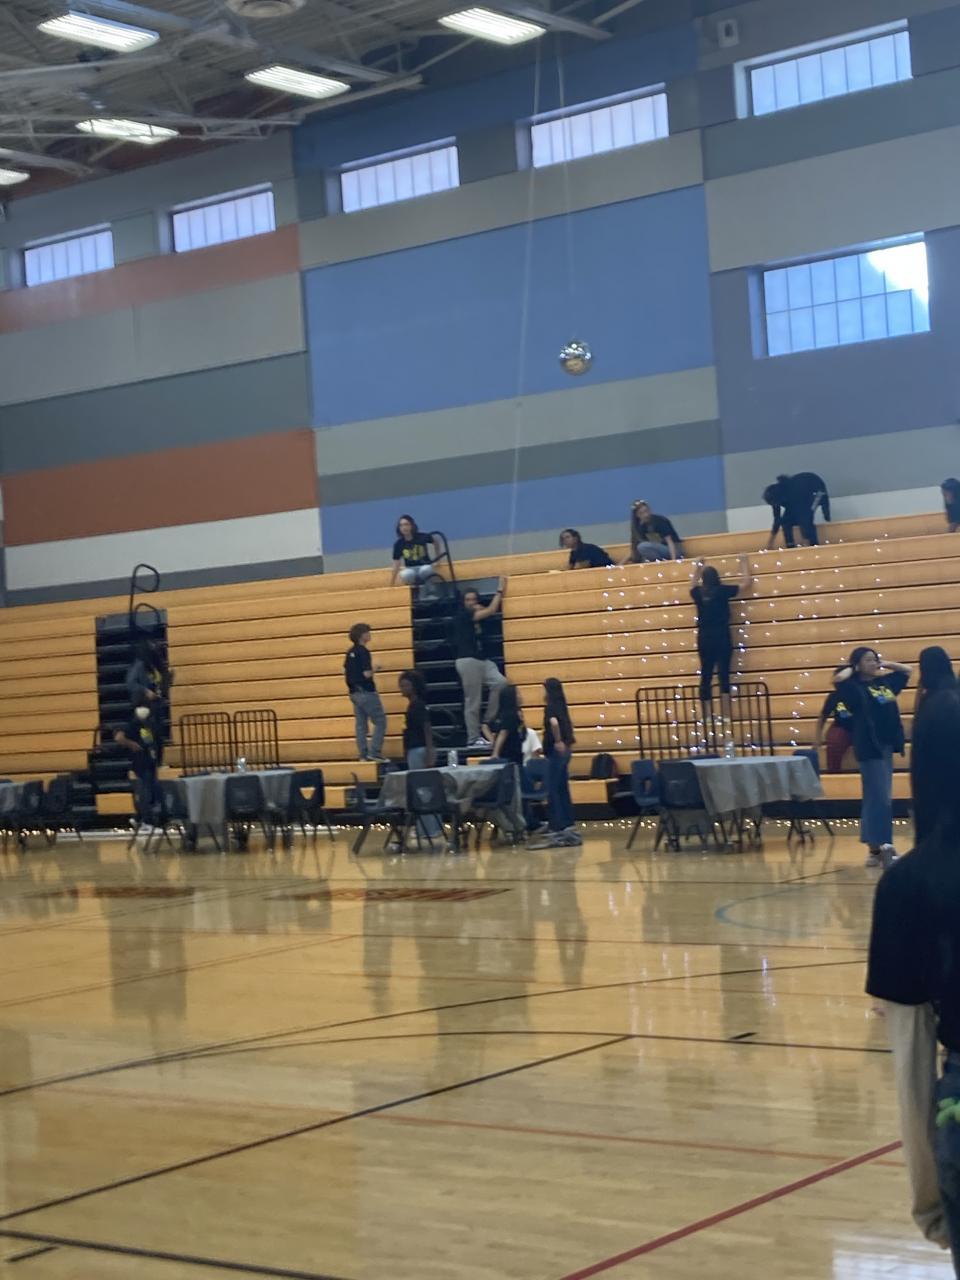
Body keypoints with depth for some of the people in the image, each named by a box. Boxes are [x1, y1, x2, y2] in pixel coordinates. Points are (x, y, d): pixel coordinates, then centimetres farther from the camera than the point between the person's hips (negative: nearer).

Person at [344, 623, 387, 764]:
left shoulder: (350, 652, 10)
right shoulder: (363, 652, -16)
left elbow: (345, 671, 16)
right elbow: (367, 674, -21)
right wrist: (374, 668, -3)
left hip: (354, 693, 9)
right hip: (366, 692, -9)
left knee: (361, 725, 9)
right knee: (380, 722, -2)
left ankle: (363, 754, 9)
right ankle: (374, 751, -9)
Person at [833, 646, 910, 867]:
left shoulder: (885, 682, 12)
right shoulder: (856, 687, -8)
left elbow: (907, 670, 26)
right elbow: (838, 679, -27)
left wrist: (885, 665, 12)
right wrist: (852, 668, -8)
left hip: (887, 746, 7)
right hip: (869, 748, -7)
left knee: (877, 798, 11)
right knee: (880, 799, -10)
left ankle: (875, 846, 17)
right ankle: (879, 847, -8)